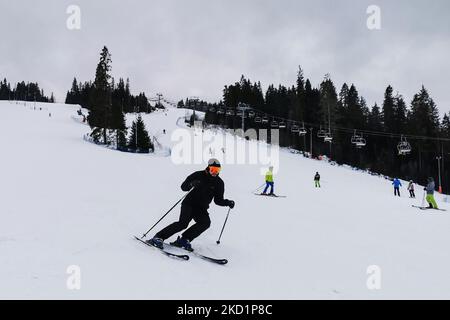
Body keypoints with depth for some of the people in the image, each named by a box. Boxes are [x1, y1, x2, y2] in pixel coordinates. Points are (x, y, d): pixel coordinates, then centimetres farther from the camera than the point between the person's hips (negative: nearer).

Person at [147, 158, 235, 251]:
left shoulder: (219, 183, 3)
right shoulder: (198, 175, -7)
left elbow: (218, 200, 10)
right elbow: (183, 187, -7)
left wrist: (227, 202, -8)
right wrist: (191, 184, -27)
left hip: (201, 208, 4)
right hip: (189, 203, -3)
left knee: (206, 222, -23)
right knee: (183, 223, -22)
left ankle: (184, 240, -15)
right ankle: (158, 237, -13)